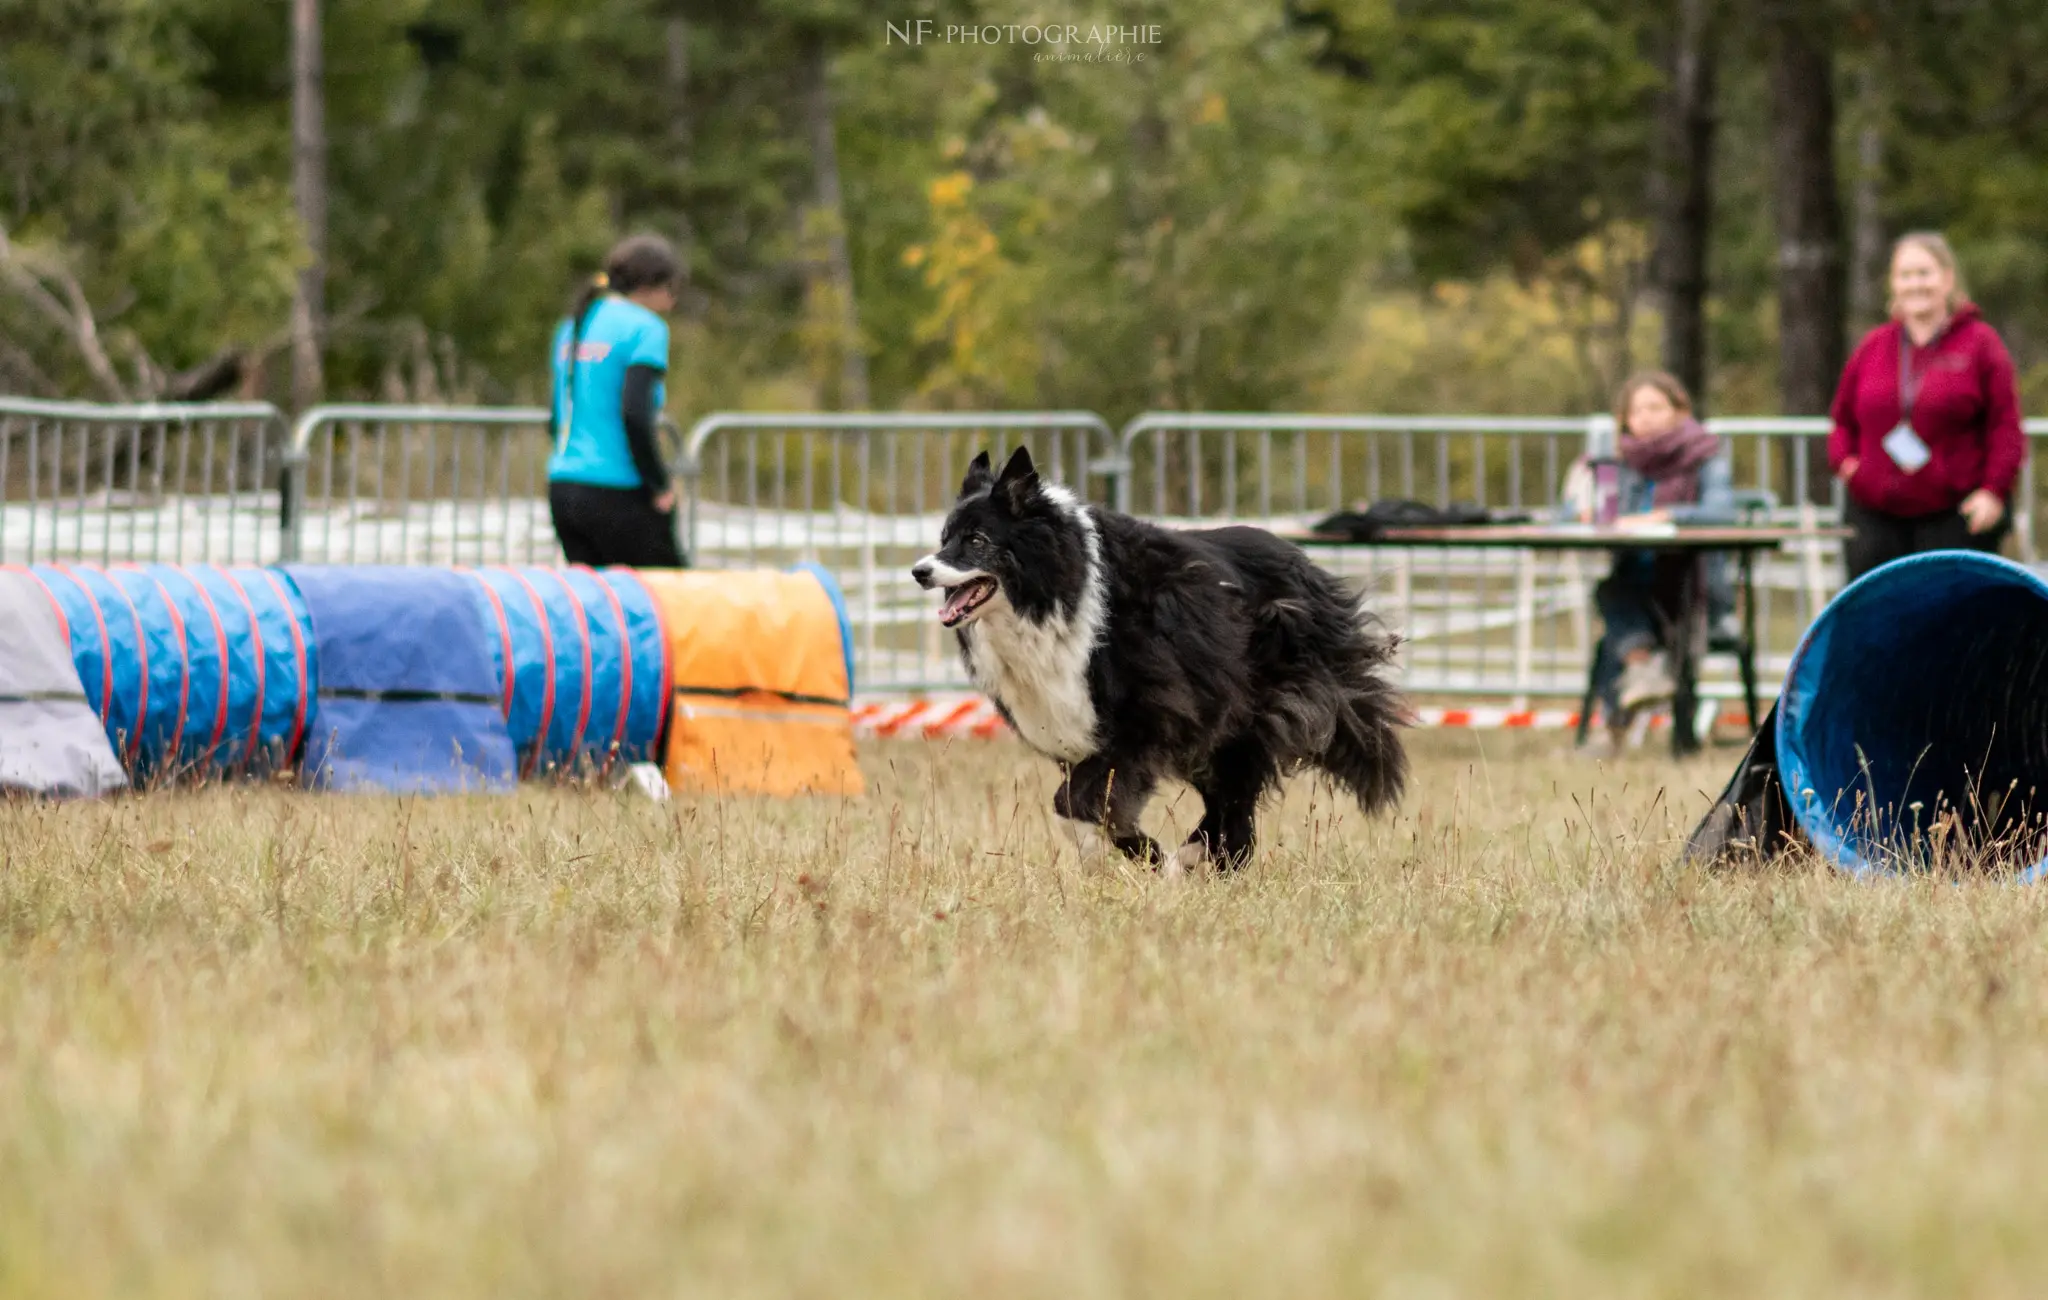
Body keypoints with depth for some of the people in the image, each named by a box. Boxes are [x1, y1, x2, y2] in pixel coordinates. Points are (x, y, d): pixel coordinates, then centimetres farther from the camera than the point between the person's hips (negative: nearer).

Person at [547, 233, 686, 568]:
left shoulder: (573, 326, 16)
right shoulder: (645, 328, -8)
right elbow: (634, 412, -19)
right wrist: (660, 486, -11)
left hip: (562, 488, 8)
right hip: (617, 496, -8)